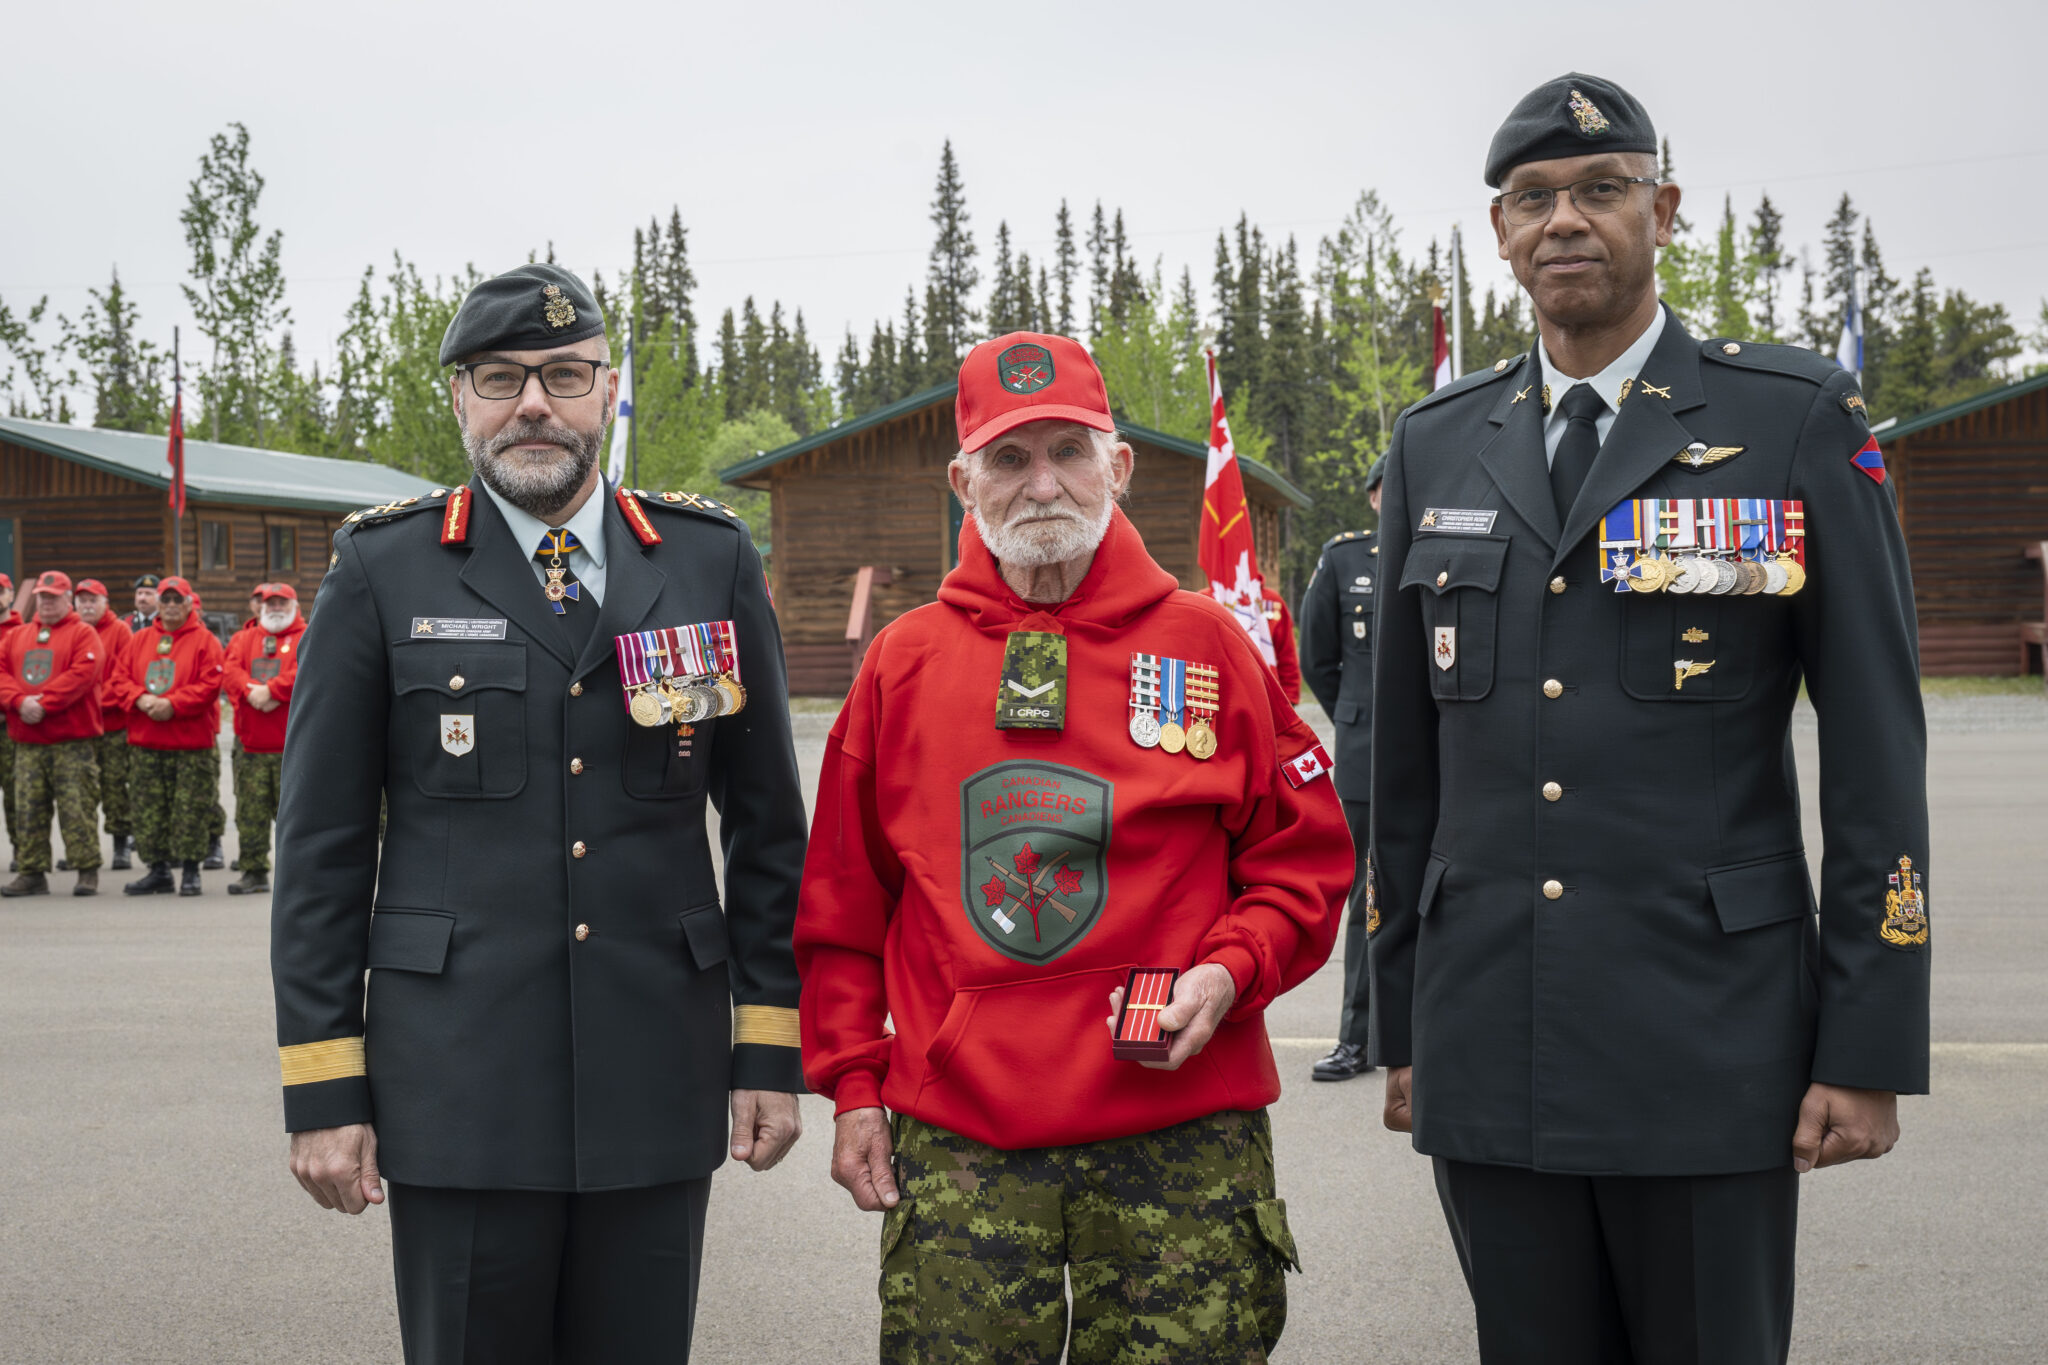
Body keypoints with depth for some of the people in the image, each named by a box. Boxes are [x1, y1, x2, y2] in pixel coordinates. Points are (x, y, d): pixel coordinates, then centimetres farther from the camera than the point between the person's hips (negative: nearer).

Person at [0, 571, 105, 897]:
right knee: (29, 809, 5)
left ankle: (87, 872, -1)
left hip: (72, 739, -5)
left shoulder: (83, 634, 1)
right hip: (27, 740, 5)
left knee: (76, 807, -6)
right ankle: (33, 874, 11)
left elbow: (82, 675, -12)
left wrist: (44, 704, -18)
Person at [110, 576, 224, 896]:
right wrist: (141, 699, -10)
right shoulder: (140, 640, 14)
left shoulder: (204, 640, -1)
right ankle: (159, 871, 15)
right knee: (147, 810, 6)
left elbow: (210, 685, -11)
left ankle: (190, 871, 5)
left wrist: (172, 704, -17)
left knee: (189, 809, -4)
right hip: (144, 741, 5)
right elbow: (121, 680, 10)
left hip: (190, 741, -5)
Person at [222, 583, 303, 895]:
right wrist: (252, 692, -16)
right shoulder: (244, 638, 18)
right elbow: (230, 671, 2)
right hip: (250, 742, 4)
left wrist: (271, 690, -17)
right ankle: (254, 871, 9)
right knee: (250, 812, 3)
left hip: (292, 743, -4)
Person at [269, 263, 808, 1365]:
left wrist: (770, 1050, 4)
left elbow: (768, 824, 9)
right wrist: (321, 1088, -3)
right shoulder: (380, 573, 2)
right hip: (459, 1081, -1)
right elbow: (321, 848, 2)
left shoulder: (710, 560, 6)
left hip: (658, 1083, 2)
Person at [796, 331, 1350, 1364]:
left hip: (1177, 1133, -1)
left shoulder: (1205, 645, 4)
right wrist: (853, 1084, 7)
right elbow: (843, 904, 12)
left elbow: (1303, 862, 7)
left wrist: (1229, 972, -9)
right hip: (955, 1142, 1)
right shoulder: (904, 662, 7)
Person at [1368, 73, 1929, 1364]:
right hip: (1490, 1046, 3)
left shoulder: (1799, 421, -1)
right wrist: (1402, 1023, 12)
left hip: (1707, 1047, -3)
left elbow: (1877, 753, -3)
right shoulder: (1437, 449, 10)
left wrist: (1872, 1048, -8)